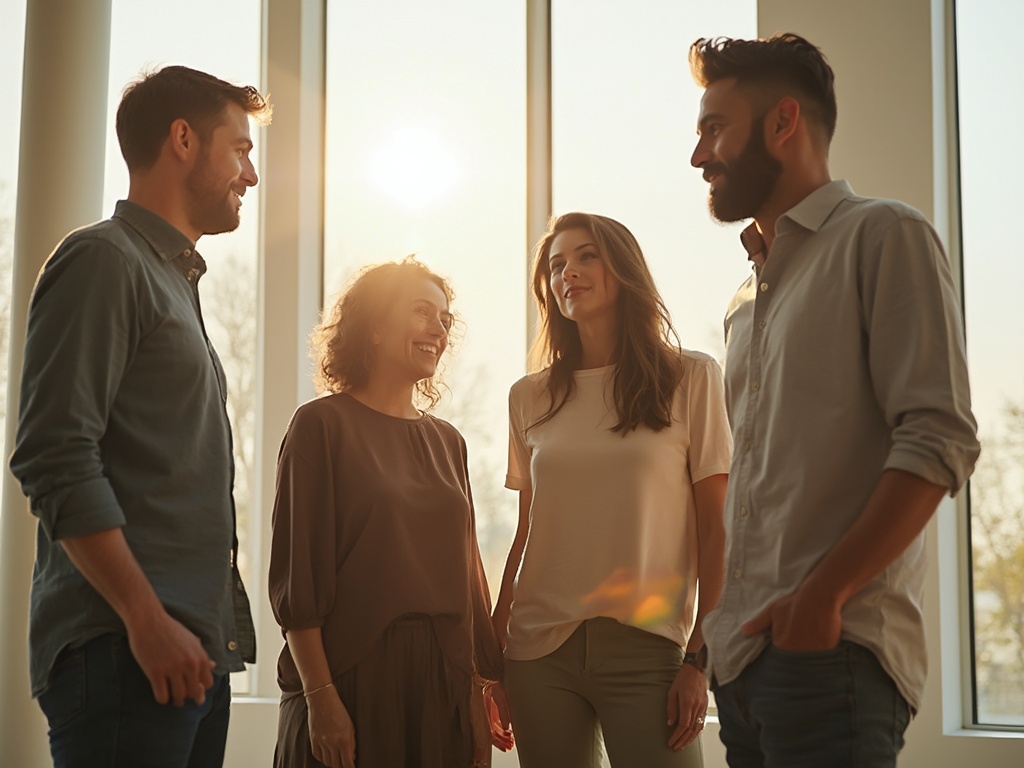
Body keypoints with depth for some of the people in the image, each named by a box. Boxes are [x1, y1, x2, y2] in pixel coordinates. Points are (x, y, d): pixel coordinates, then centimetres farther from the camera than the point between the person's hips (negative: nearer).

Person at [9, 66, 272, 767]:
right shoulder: (104, 261, -5)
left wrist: (214, 631, 18)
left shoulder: (176, 281, 24)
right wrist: (146, 619, -20)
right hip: (124, 654, -9)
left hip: (194, 654, 9)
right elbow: (56, 458, -16)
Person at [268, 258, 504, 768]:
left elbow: (465, 573, 12)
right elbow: (296, 573, -8)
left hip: (441, 687, 5)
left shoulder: (446, 442, 14)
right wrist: (320, 697, -14)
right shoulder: (323, 424, -3)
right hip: (350, 682, -5)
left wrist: (477, 695, 7)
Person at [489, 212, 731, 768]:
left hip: (646, 646, -3)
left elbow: (715, 531, -1)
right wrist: (492, 659, 9)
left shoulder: (691, 379, 2)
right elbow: (526, 535, 13)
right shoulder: (530, 397, 11)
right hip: (540, 651, 3)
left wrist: (701, 659, -8)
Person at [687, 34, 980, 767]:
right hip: (745, 650, 7)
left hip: (831, 648, -7)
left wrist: (822, 595, -20)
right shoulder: (749, 300, 21)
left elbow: (939, 441, -13)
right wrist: (721, 624, 15)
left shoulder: (883, 236, -3)